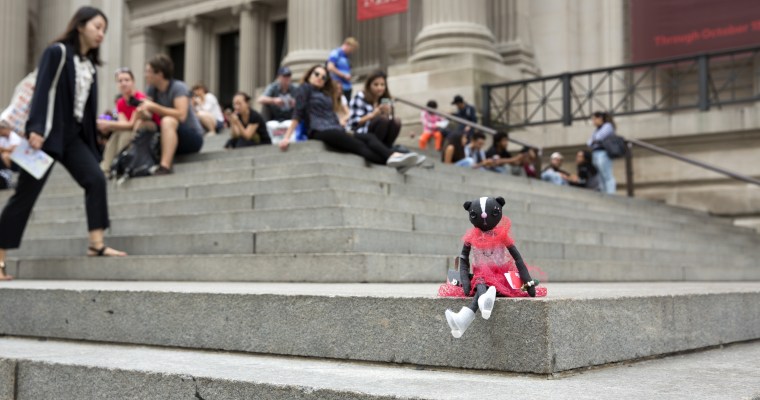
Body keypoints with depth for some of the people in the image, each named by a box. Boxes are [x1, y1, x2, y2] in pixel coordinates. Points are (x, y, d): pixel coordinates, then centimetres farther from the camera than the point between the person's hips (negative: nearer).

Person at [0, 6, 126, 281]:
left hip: (73, 134, 7)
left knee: (96, 179, -12)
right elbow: (42, 90, -15)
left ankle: (96, 245, -10)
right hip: (48, 132, -7)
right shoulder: (57, 52, -5)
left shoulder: (90, 64, 15)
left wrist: (91, 143, 11)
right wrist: (36, 128, -26)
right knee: (26, 193, -3)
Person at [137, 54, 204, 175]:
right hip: (170, 138, 8)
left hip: (192, 138, -8)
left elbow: (181, 115, -29)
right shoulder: (152, 89, 4)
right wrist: (143, 111, -25)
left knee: (167, 121, -34)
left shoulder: (178, 87, -16)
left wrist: (154, 107, -30)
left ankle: (165, 166, -47)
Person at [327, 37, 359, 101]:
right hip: (339, 87, -8)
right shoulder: (335, 54, -8)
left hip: (347, 87, 8)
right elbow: (330, 67, -19)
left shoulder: (347, 57, 17)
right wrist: (344, 75, -13)